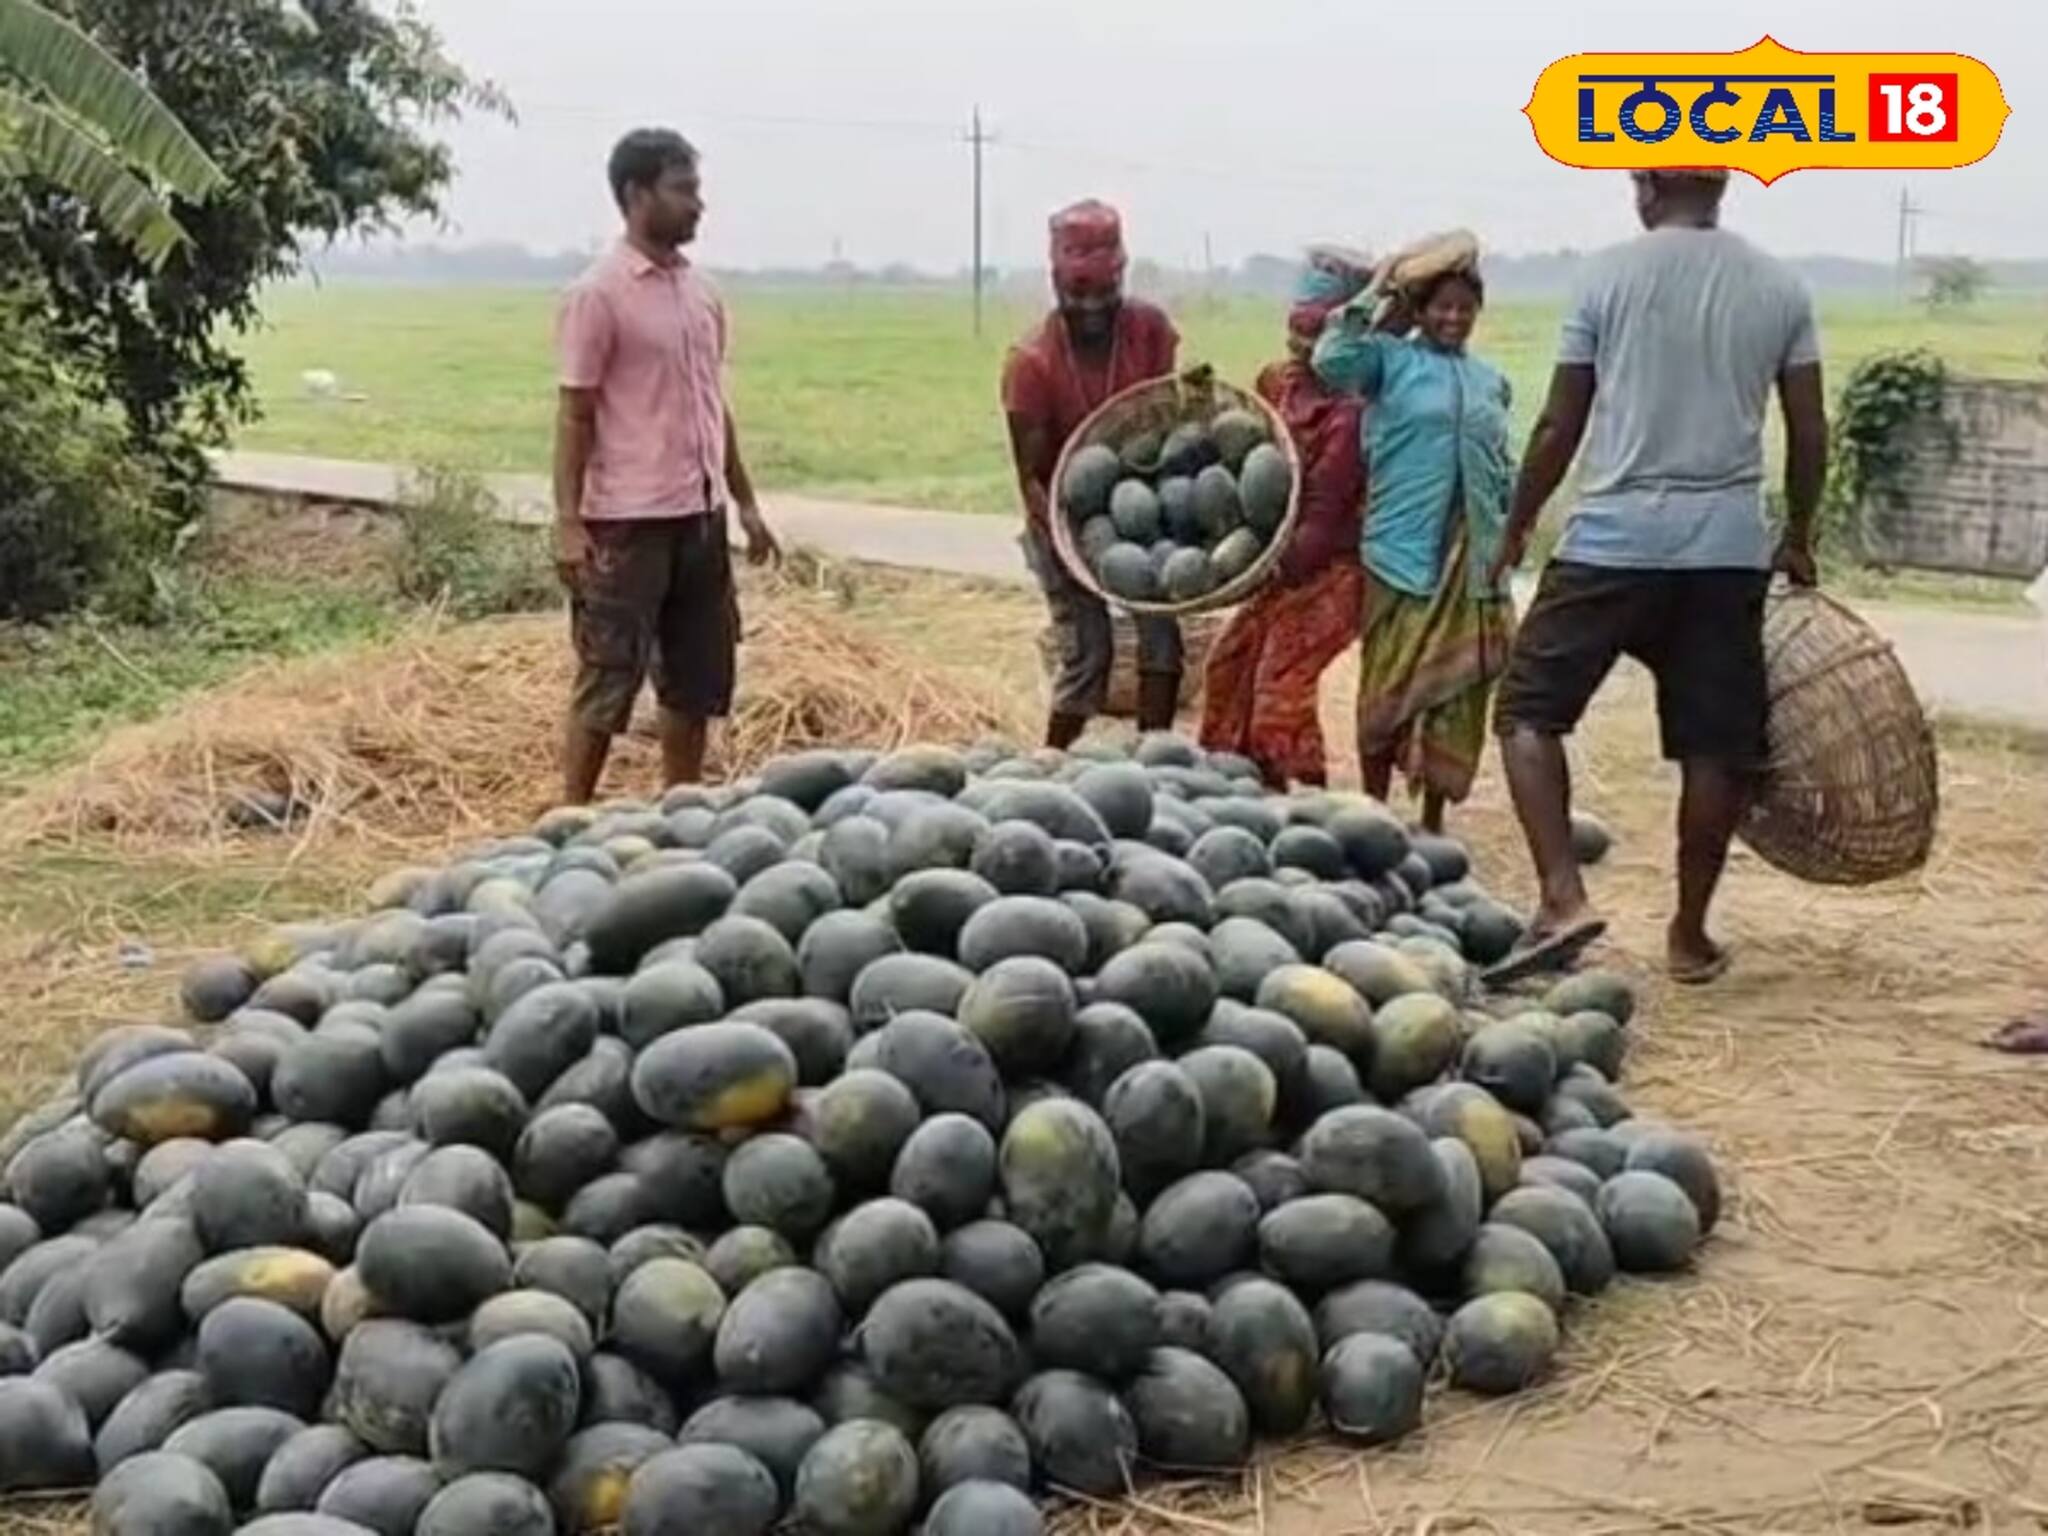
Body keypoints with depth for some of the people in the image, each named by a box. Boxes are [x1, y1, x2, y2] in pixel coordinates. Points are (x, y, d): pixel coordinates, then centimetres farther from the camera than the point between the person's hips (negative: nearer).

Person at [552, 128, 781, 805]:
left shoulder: (701, 291, 12)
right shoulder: (599, 293, -10)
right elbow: (573, 416, -11)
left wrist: (745, 502, 16)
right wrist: (568, 522, -16)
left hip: (701, 516, 7)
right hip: (629, 521, -7)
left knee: (697, 681, 12)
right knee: (607, 681, -2)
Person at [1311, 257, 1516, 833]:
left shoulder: (1490, 380, 15)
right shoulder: (1392, 358, 1)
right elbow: (1332, 361, -19)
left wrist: (1512, 526, 14)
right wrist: (1372, 304, -12)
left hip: (1472, 558, 4)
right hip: (1404, 550, -4)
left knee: (1457, 689, 7)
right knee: (1390, 687, 0)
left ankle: (1432, 822, 19)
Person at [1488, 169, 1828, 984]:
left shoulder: (1610, 274, -1)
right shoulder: (1780, 286, 7)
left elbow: (1560, 427, 0)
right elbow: (1808, 432, 9)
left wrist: (1515, 528, 12)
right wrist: (1798, 538, 23)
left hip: (1615, 537, -3)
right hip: (1730, 545, 3)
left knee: (1530, 707, 7)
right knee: (1716, 744, 9)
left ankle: (1563, 895, -7)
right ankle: (1690, 934, 15)